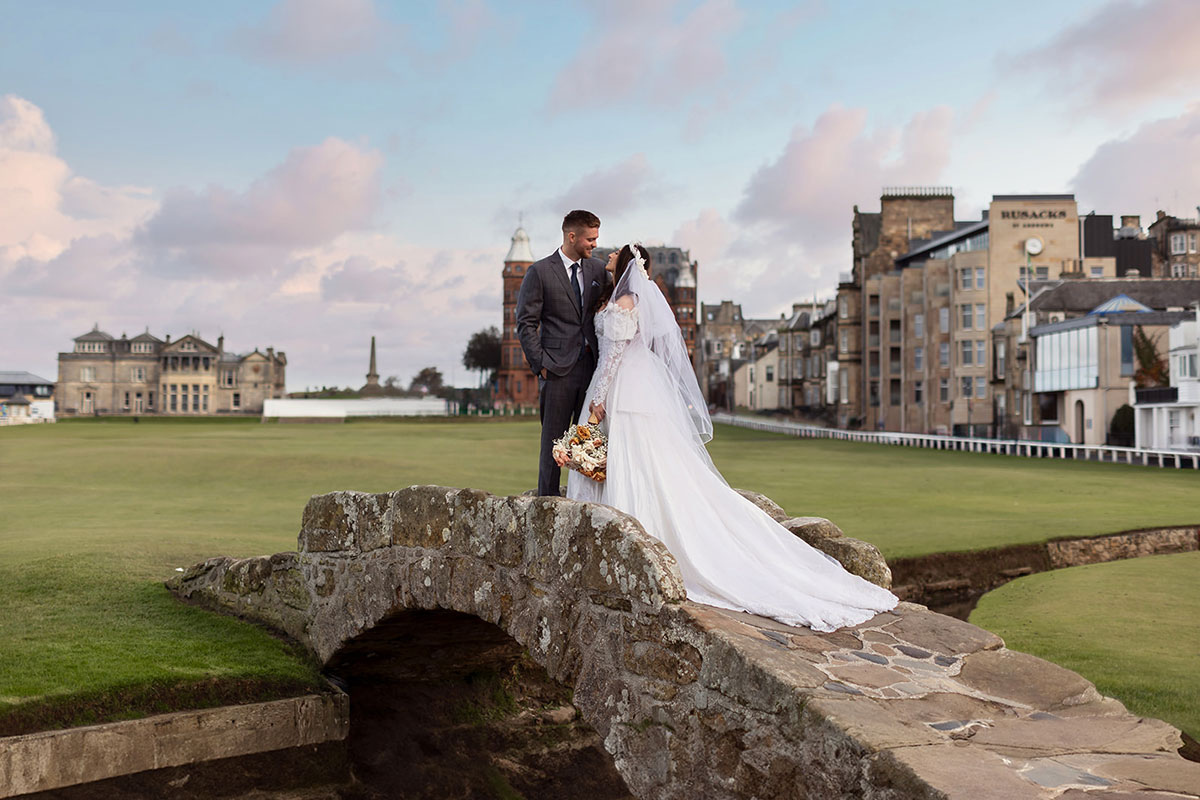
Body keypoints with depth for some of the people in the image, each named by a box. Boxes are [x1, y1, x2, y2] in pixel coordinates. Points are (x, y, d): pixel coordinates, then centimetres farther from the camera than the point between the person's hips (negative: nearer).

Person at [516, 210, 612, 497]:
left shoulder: (598, 269, 11)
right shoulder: (540, 272, -3)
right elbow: (526, 323, -3)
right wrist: (541, 363, -9)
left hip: (592, 366, 4)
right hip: (558, 369, -4)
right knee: (554, 438, 1)